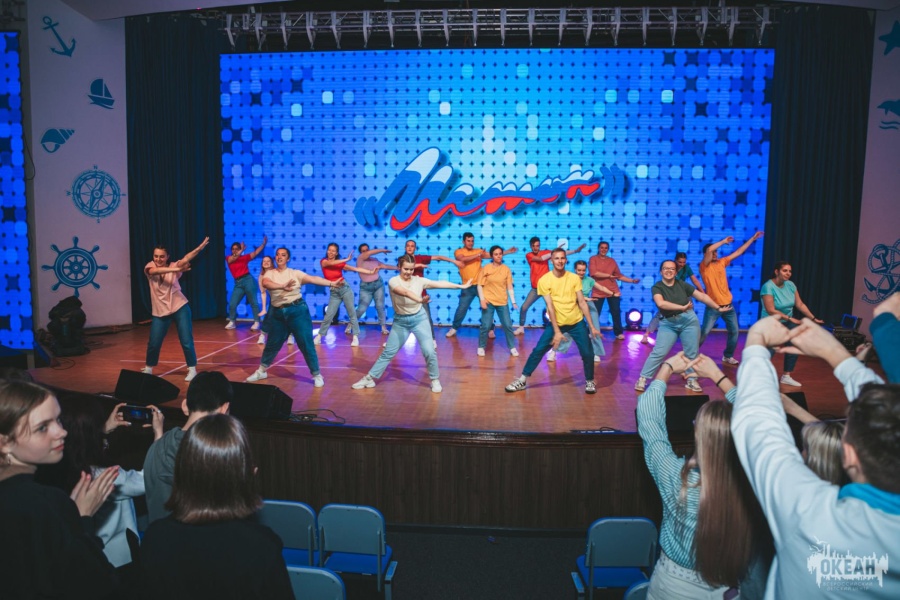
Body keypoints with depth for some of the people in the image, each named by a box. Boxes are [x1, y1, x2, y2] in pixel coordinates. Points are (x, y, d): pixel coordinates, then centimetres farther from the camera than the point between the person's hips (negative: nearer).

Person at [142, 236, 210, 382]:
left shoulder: (173, 266, -4)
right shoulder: (150, 268, -3)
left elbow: (186, 258, -20)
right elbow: (157, 270, -27)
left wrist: (201, 246, -35)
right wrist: (177, 269, -41)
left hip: (180, 308, -1)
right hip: (160, 312, 2)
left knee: (186, 341, -3)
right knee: (153, 343, 8)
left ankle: (192, 369, 12)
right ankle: (148, 369, 31)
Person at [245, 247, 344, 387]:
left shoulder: (295, 273, 1)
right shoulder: (270, 273, 3)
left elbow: (313, 279, -12)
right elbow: (265, 283, -20)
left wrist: (332, 283, -26)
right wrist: (282, 286, -39)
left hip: (297, 310, -2)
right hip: (277, 313, 2)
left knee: (306, 344, -3)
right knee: (272, 344, 15)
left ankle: (317, 375, 9)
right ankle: (261, 371, 35)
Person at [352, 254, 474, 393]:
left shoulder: (419, 281, -5)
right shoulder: (393, 281, -15)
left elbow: (440, 284, -5)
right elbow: (405, 292, -35)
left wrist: (461, 286, -8)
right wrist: (420, 300, -54)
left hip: (419, 318, 1)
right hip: (400, 321, -1)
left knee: (429, 351, -8)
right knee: (388, 352, 4)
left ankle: (435, 380, 12)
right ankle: (369, 378, 16)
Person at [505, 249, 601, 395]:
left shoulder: (574, 278, -5)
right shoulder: (544, 280, -12)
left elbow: (582, 303, -3)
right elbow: (550, 306, -15)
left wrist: (592, 326, -6)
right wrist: (557, 331, -19)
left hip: (577, 322, 2)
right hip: (556, 322, -1)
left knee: (588, 352, -1)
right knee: (538, 350, -5)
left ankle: (589, 381, 23)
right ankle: (522, 380, 7)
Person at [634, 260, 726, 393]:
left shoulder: (682, 284, 2)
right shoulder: (657, 287, -7)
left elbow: (702, 296, 7)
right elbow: (661, 303, -26)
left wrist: (718, 308, 5)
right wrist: (682, 307, -29)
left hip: (689, 320, 3)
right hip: (668, 323, -3)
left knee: (692, 352, 6)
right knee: (658, 352, -7)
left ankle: (691, 380, 21)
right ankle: (642, 378, -1)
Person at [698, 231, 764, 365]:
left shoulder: (722, 262, 9)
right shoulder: (704, 266, -9)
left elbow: (739, 252, 15)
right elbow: (709, 249, -26)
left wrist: (753, 238, 16)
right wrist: (724, 241, -13)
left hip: (728, 305, 6)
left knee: (734, 332, 9)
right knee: (704, 333, -8)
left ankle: (727, 357, 23)